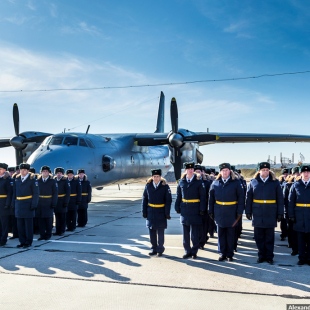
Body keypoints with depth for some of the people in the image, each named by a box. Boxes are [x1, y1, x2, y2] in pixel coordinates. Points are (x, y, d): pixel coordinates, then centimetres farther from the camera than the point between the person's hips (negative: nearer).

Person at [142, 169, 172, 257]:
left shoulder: (165, 186, -5)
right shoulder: (148, 185, 2)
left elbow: (168, 200, -5)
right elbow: (144, 199, 5)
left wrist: (167, 213, -9)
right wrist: (144, 212, 2)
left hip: (161, 212, -3)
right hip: (151, 212, 3)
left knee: (160, 232, 5)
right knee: (152, 231, 10)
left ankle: (160, 249, 16)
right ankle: (154, 249, 23)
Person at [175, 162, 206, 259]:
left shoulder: (198, 181, -3)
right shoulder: (182, 181, 6)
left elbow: (203, 196, -5)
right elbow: (178, 196, 9)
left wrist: (202, 209, -9)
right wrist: (177, 208, 4)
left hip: (195, 210, -3)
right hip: (184, 210, 3)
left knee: (195, 234, 3)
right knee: (186, 233, 9)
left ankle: (194, 251, 16)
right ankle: (187, 251, 20)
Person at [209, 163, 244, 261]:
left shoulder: (236, 182, -2)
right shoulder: (215, 183, 3)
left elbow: (241, 197, -2)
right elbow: (211, 198, 6)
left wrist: (239, 212, -7)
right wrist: (211, 211, 2)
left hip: (231, 212, -2)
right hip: (219, 212, 2)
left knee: (231, 234, 7)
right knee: (221, 234, 9)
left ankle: (230, 254, 19)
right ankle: (222, 253, 19)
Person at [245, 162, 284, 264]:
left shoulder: (275, 182, 1)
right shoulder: (253, 182, 3)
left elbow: (280, 199, 2)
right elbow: (248, 198, 5)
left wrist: (280, 213, -1)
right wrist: (248, 212, 1)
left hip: (271, 214, -1)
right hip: (257, 214, 1)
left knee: (269, 237, 8)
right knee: (259, 236, 7)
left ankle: (269, 256, 19)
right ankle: (261, 255, 20)